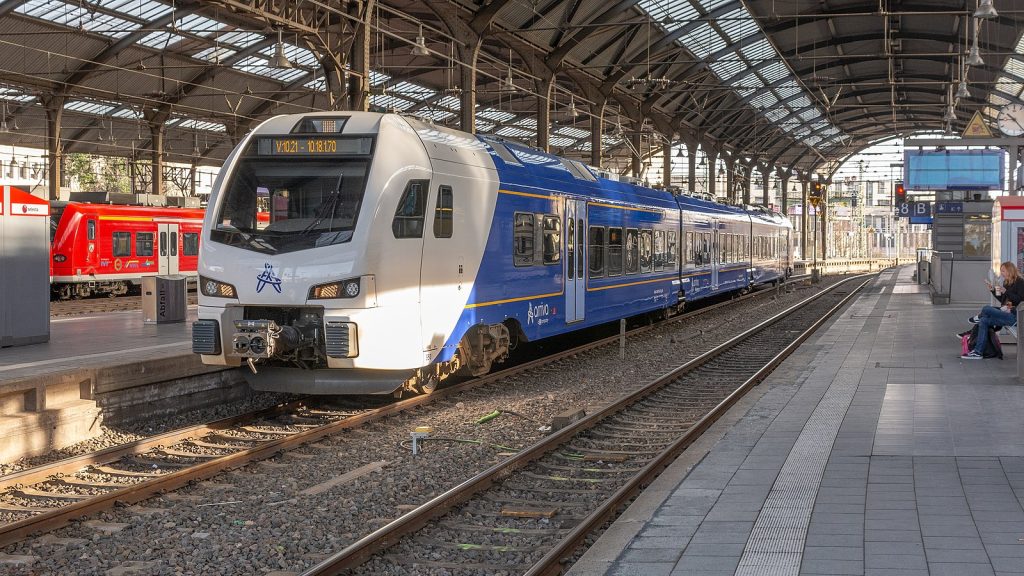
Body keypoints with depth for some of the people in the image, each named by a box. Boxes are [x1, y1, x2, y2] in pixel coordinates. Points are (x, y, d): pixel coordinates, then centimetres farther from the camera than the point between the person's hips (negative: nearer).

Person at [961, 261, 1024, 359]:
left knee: (986, 309, -23)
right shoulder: (1007, 283, 17)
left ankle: (977, 318, 13)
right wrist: (993, 290, 11)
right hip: (1006, 313, 9)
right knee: (984, 321, -7)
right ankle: (978, 352, -9)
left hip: (1015, 315, -9)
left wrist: (1005, 291, -21)